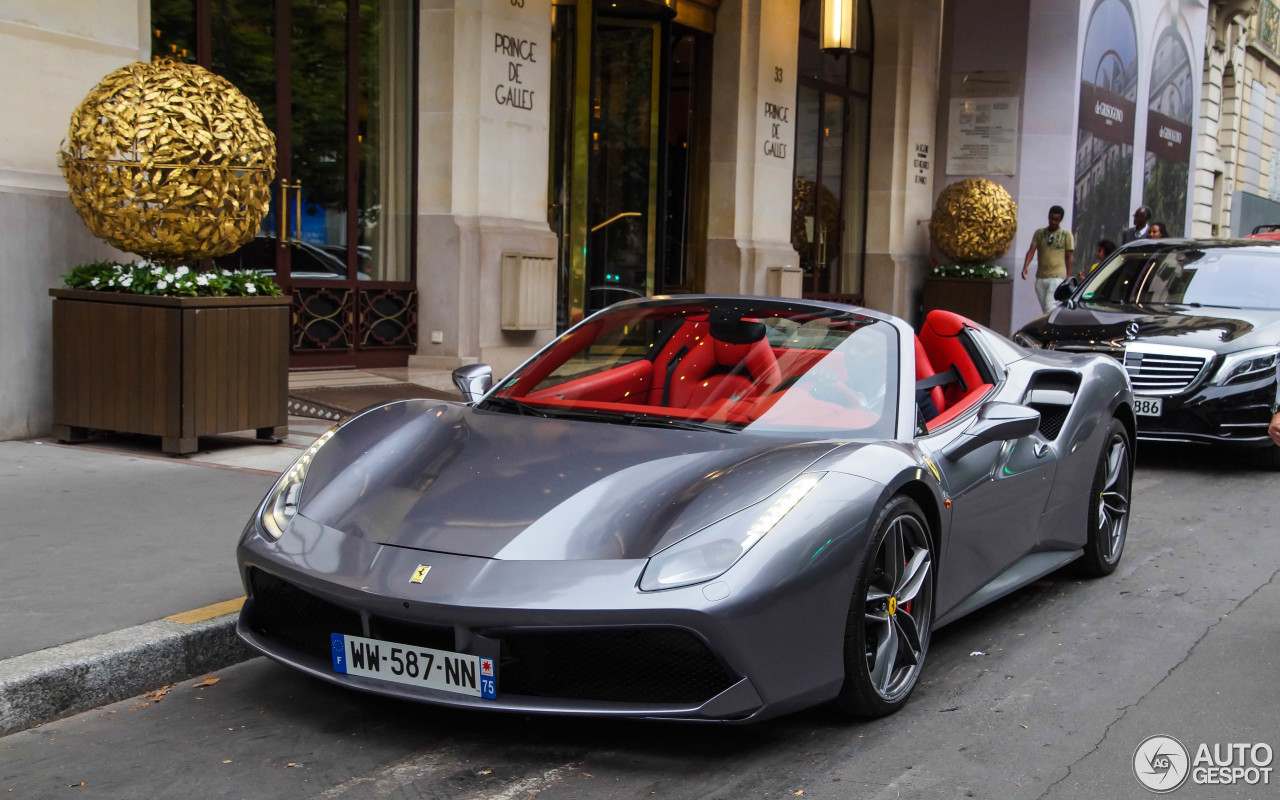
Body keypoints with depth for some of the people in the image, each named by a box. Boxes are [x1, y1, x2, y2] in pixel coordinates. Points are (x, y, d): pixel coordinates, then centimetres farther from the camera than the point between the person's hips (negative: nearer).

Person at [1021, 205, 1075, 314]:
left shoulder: (1067, 235, 3)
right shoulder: (1039, 233, 11)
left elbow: (1070, 257, 4)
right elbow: (1031, 251, 3)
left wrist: (1068, 279, 0)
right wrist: (1025, 267, -15)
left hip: (1057, 277, -4)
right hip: (1040, 277, 4)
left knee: (1050, 306, -17)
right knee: (1045, 308, 8)